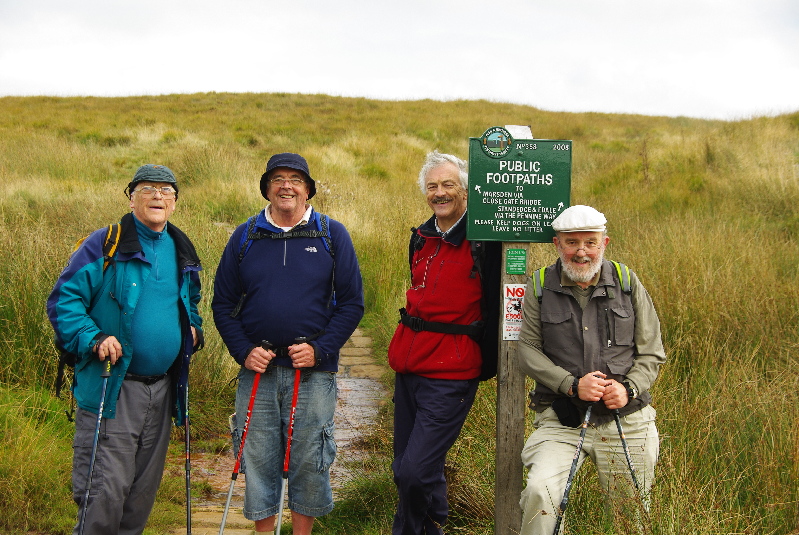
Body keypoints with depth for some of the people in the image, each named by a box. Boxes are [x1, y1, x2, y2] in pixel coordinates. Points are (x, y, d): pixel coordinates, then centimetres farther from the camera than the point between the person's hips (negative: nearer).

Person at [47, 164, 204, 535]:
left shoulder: (181, 251, 12)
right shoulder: (105, 244, -7)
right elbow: (63, 299, -8)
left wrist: (193, 328, 9)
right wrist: (92, 339, -21)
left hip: (162, 389, 6)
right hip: (111, 390, -6)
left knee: (144, 488, 15)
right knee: (105, 489, -8)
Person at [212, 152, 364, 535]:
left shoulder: (332, 235, 3)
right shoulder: (244, 237, 7)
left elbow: (352, 303, 1)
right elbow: (223, 303, 9)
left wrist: (319, 349, -10)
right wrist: (243, 351, -5)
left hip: (314, 373, -1)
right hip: (257, 370, 2)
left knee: (309, 461, 3)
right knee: (258, 459, 6)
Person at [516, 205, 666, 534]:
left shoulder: (627, 283, 4)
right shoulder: (540, 287, 1)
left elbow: (652, 353, 6)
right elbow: (527, 349, -3)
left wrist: (629, 388, -13)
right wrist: (572, 384, -17)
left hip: (625, 422, 2)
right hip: (562, 421, -1)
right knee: (539, 491, -25)